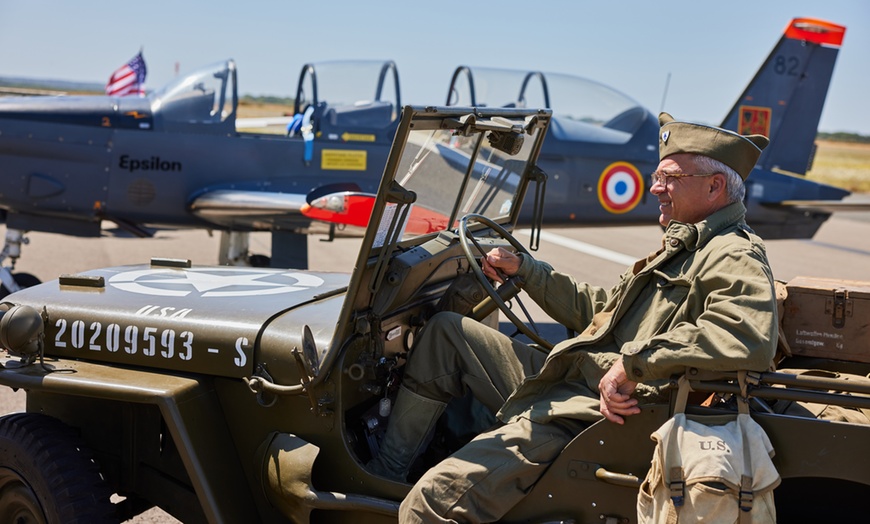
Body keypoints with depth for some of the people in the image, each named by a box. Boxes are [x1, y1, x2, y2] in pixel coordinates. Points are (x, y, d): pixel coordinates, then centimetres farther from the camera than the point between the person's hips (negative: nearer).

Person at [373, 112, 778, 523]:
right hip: (562, 384, 11)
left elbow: (751, 338, -35)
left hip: (590, 416, -11)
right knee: (445, 332, 18)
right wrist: (523, 269, 24)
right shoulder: (681, 249, 20)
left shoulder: (734, 257, -13)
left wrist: (633, 363, -32)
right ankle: (389, 464, 21)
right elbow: (596, 309, 28)